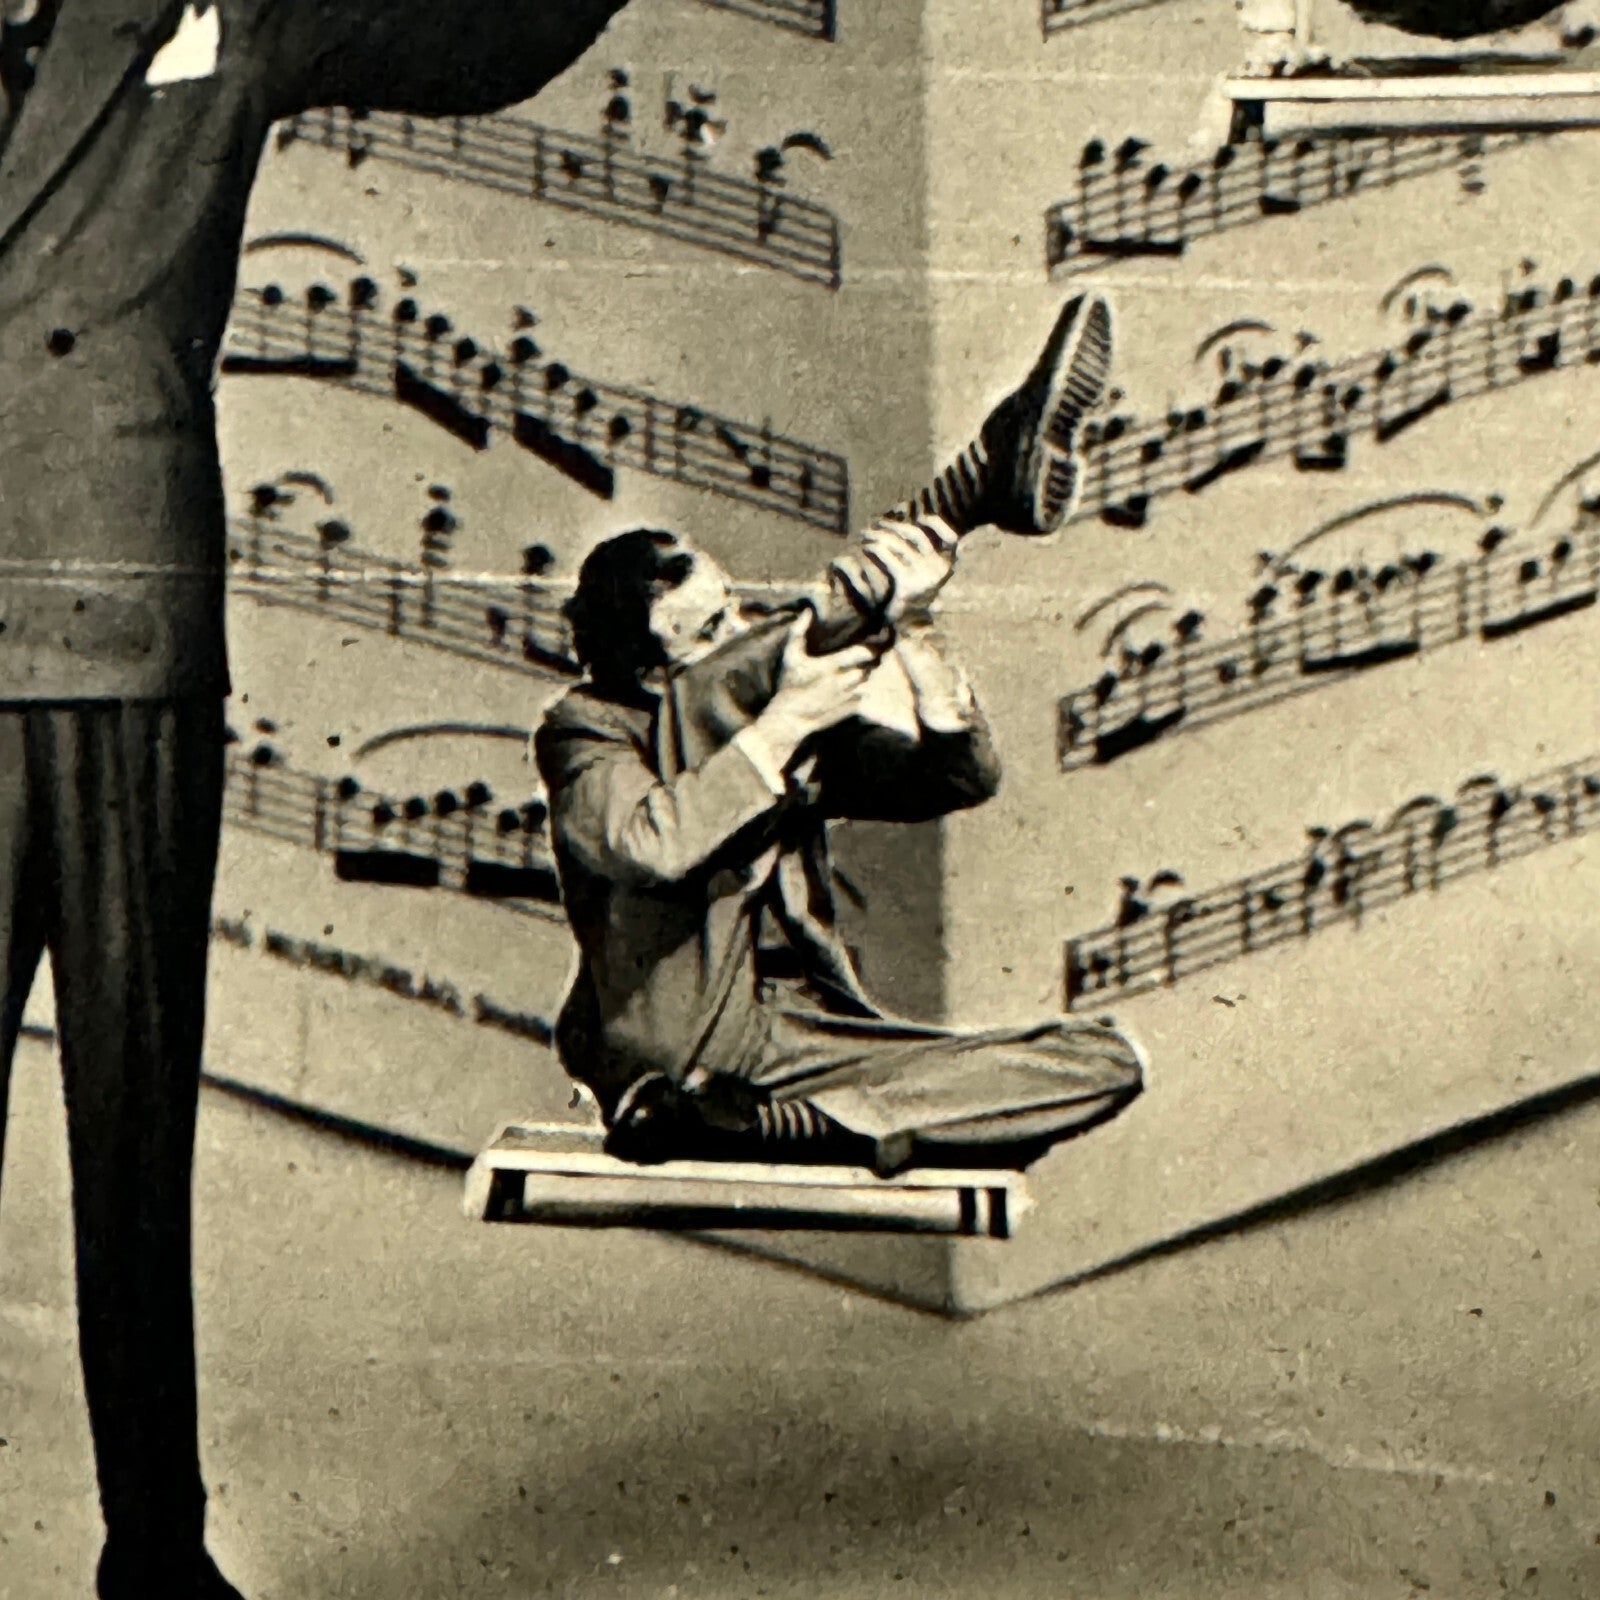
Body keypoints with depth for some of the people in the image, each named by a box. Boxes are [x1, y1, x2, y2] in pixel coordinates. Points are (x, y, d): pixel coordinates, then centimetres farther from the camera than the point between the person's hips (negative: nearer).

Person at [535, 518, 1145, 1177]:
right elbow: (653, 846, -22)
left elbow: (964, 778, 6)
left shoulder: (803, 722, 14)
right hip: (677, 1045, -7)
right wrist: (785, 720, -15)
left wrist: (910, 635, -7)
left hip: (815, 1039, 8)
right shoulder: (585, 730, 0)